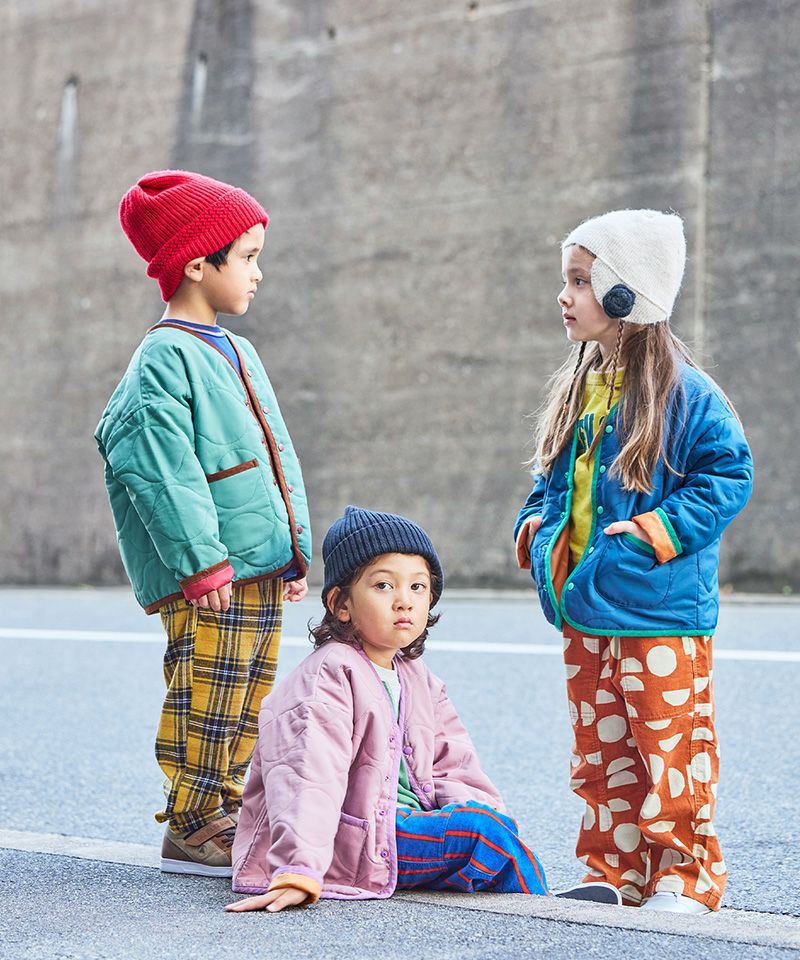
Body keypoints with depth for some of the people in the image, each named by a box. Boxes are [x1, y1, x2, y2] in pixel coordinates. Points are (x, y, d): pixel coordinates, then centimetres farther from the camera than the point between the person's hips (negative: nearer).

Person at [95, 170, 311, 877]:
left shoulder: (237, 354, 19)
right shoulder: (166, 356, -10)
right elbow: (162, 467, -17)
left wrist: (297, 550, 18)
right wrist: (203, 560, -20)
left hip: (263, 565, 9)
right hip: (209, 576, -9)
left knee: (250, 699, 12)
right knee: (206, 698, -4)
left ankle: (226, 813, 22)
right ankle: (190, 830, 5)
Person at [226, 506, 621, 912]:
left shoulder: (417, 680, 14)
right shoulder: (330, 675, -15)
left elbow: (451, 765, 10)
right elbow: (310, 779, -27)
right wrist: (298, 874, -37)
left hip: (401, 823, 10)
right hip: (347, 842, -9)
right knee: (484, 826, -17)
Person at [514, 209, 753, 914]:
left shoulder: (687, 394, -12)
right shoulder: (579, 390, 12)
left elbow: (729, 475, -12)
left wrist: (659, 529, -20)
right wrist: (535, 524, 6)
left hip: (661, 618, -7)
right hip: (584, 615, 7)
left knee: (670, 749, 0)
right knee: (601, 753, 13)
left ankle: (685, 873, 12)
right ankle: (615, 870, 23)